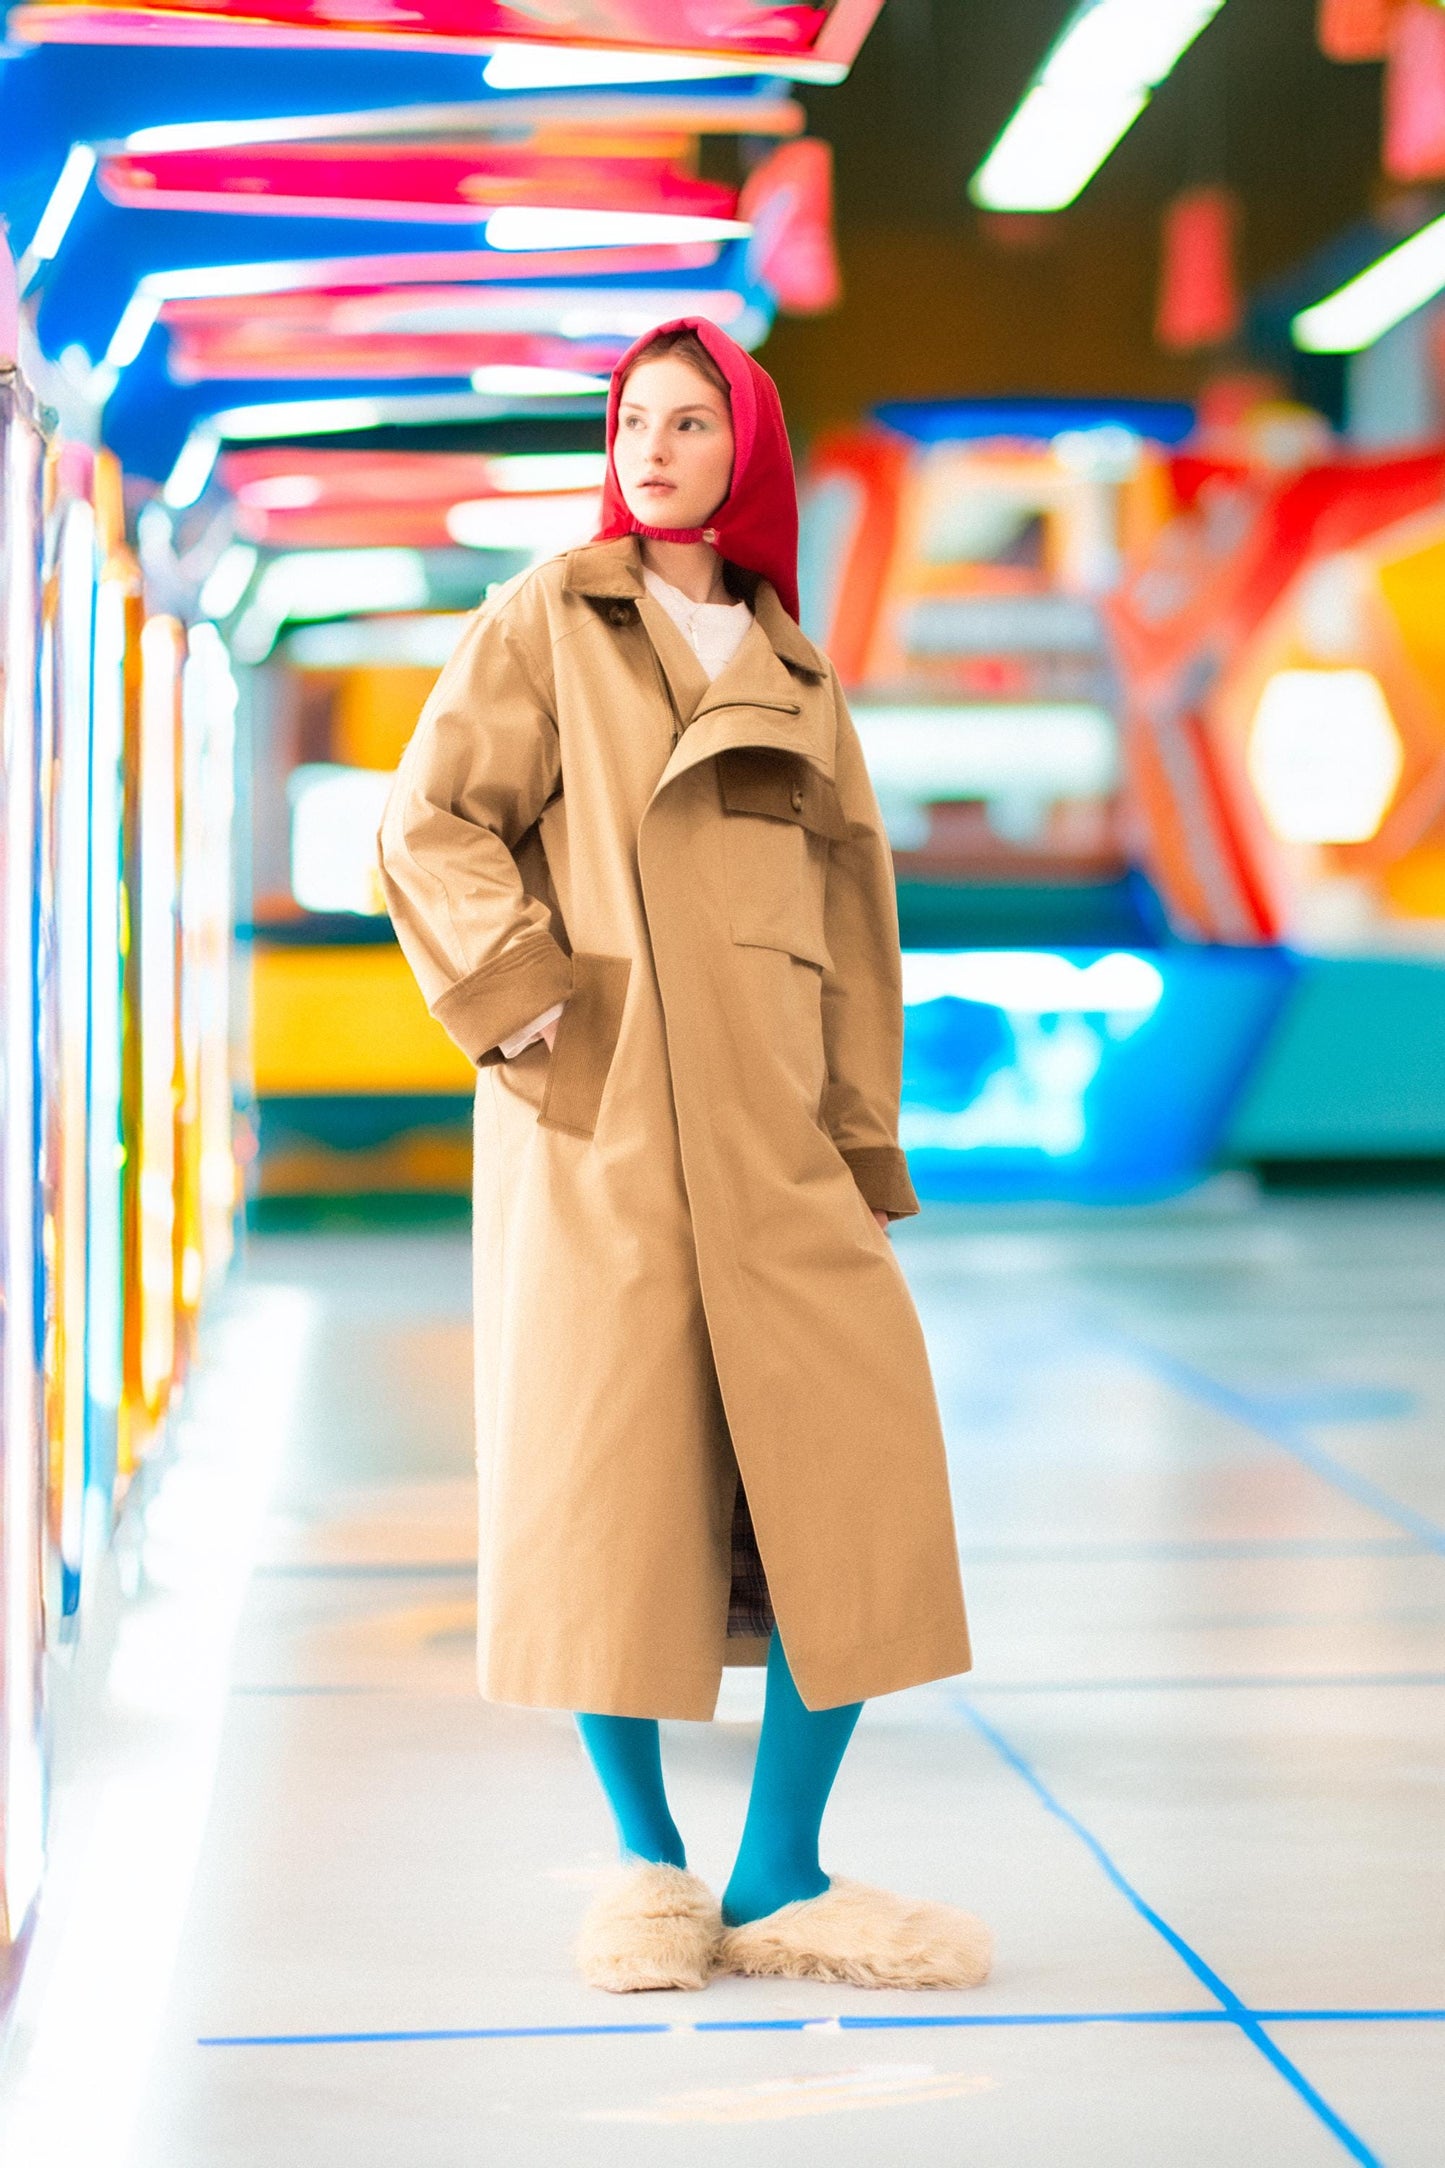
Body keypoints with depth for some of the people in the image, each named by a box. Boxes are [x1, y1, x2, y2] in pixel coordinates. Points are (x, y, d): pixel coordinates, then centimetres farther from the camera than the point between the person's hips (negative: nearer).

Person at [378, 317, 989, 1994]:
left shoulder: (795, 671, 16)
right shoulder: (543, 623, 6)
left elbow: (851, 913, 16)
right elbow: (430, 828, 0)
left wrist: (861, 1136, 8)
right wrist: (530, 1008, -11)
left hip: (768, 1126, 4)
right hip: (597, 1119, -3)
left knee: (855, 1477, -4)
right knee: (604, 1487, -4)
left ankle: (782, 1880, 5)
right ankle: (648, 1868, 13)